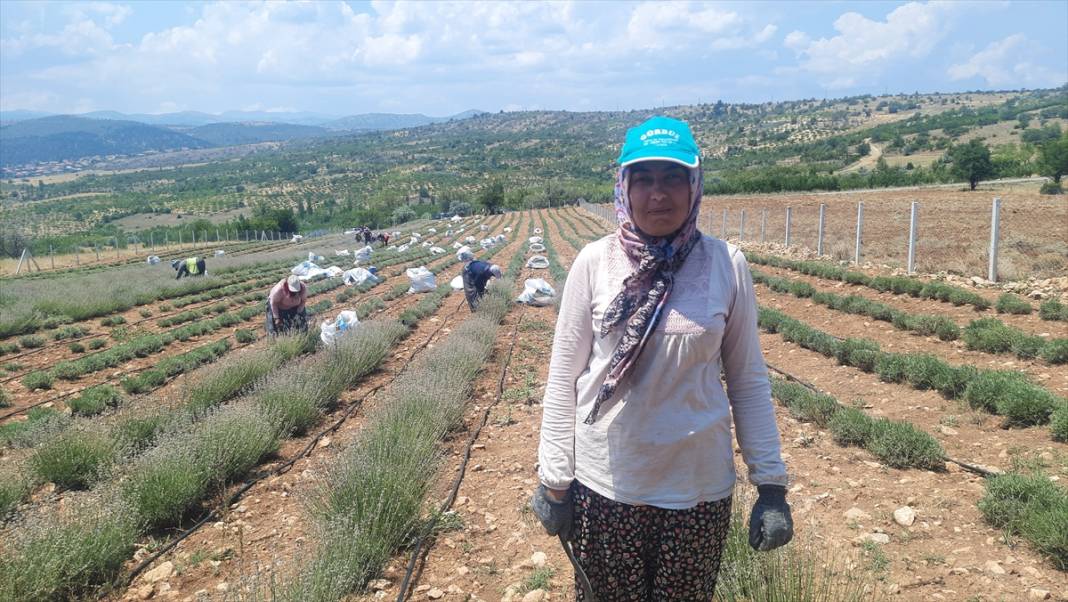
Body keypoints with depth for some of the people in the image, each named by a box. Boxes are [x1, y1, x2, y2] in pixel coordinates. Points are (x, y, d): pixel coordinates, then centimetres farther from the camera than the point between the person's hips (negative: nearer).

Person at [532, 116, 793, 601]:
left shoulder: (726, 265, -6)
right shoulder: (595, 261, -8)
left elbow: (748, 381, 1)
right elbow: (564, 378, -3)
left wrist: (771, 483, 0)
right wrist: (554, 481, -1)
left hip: (699, 486, 1)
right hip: (605, 485, 0)